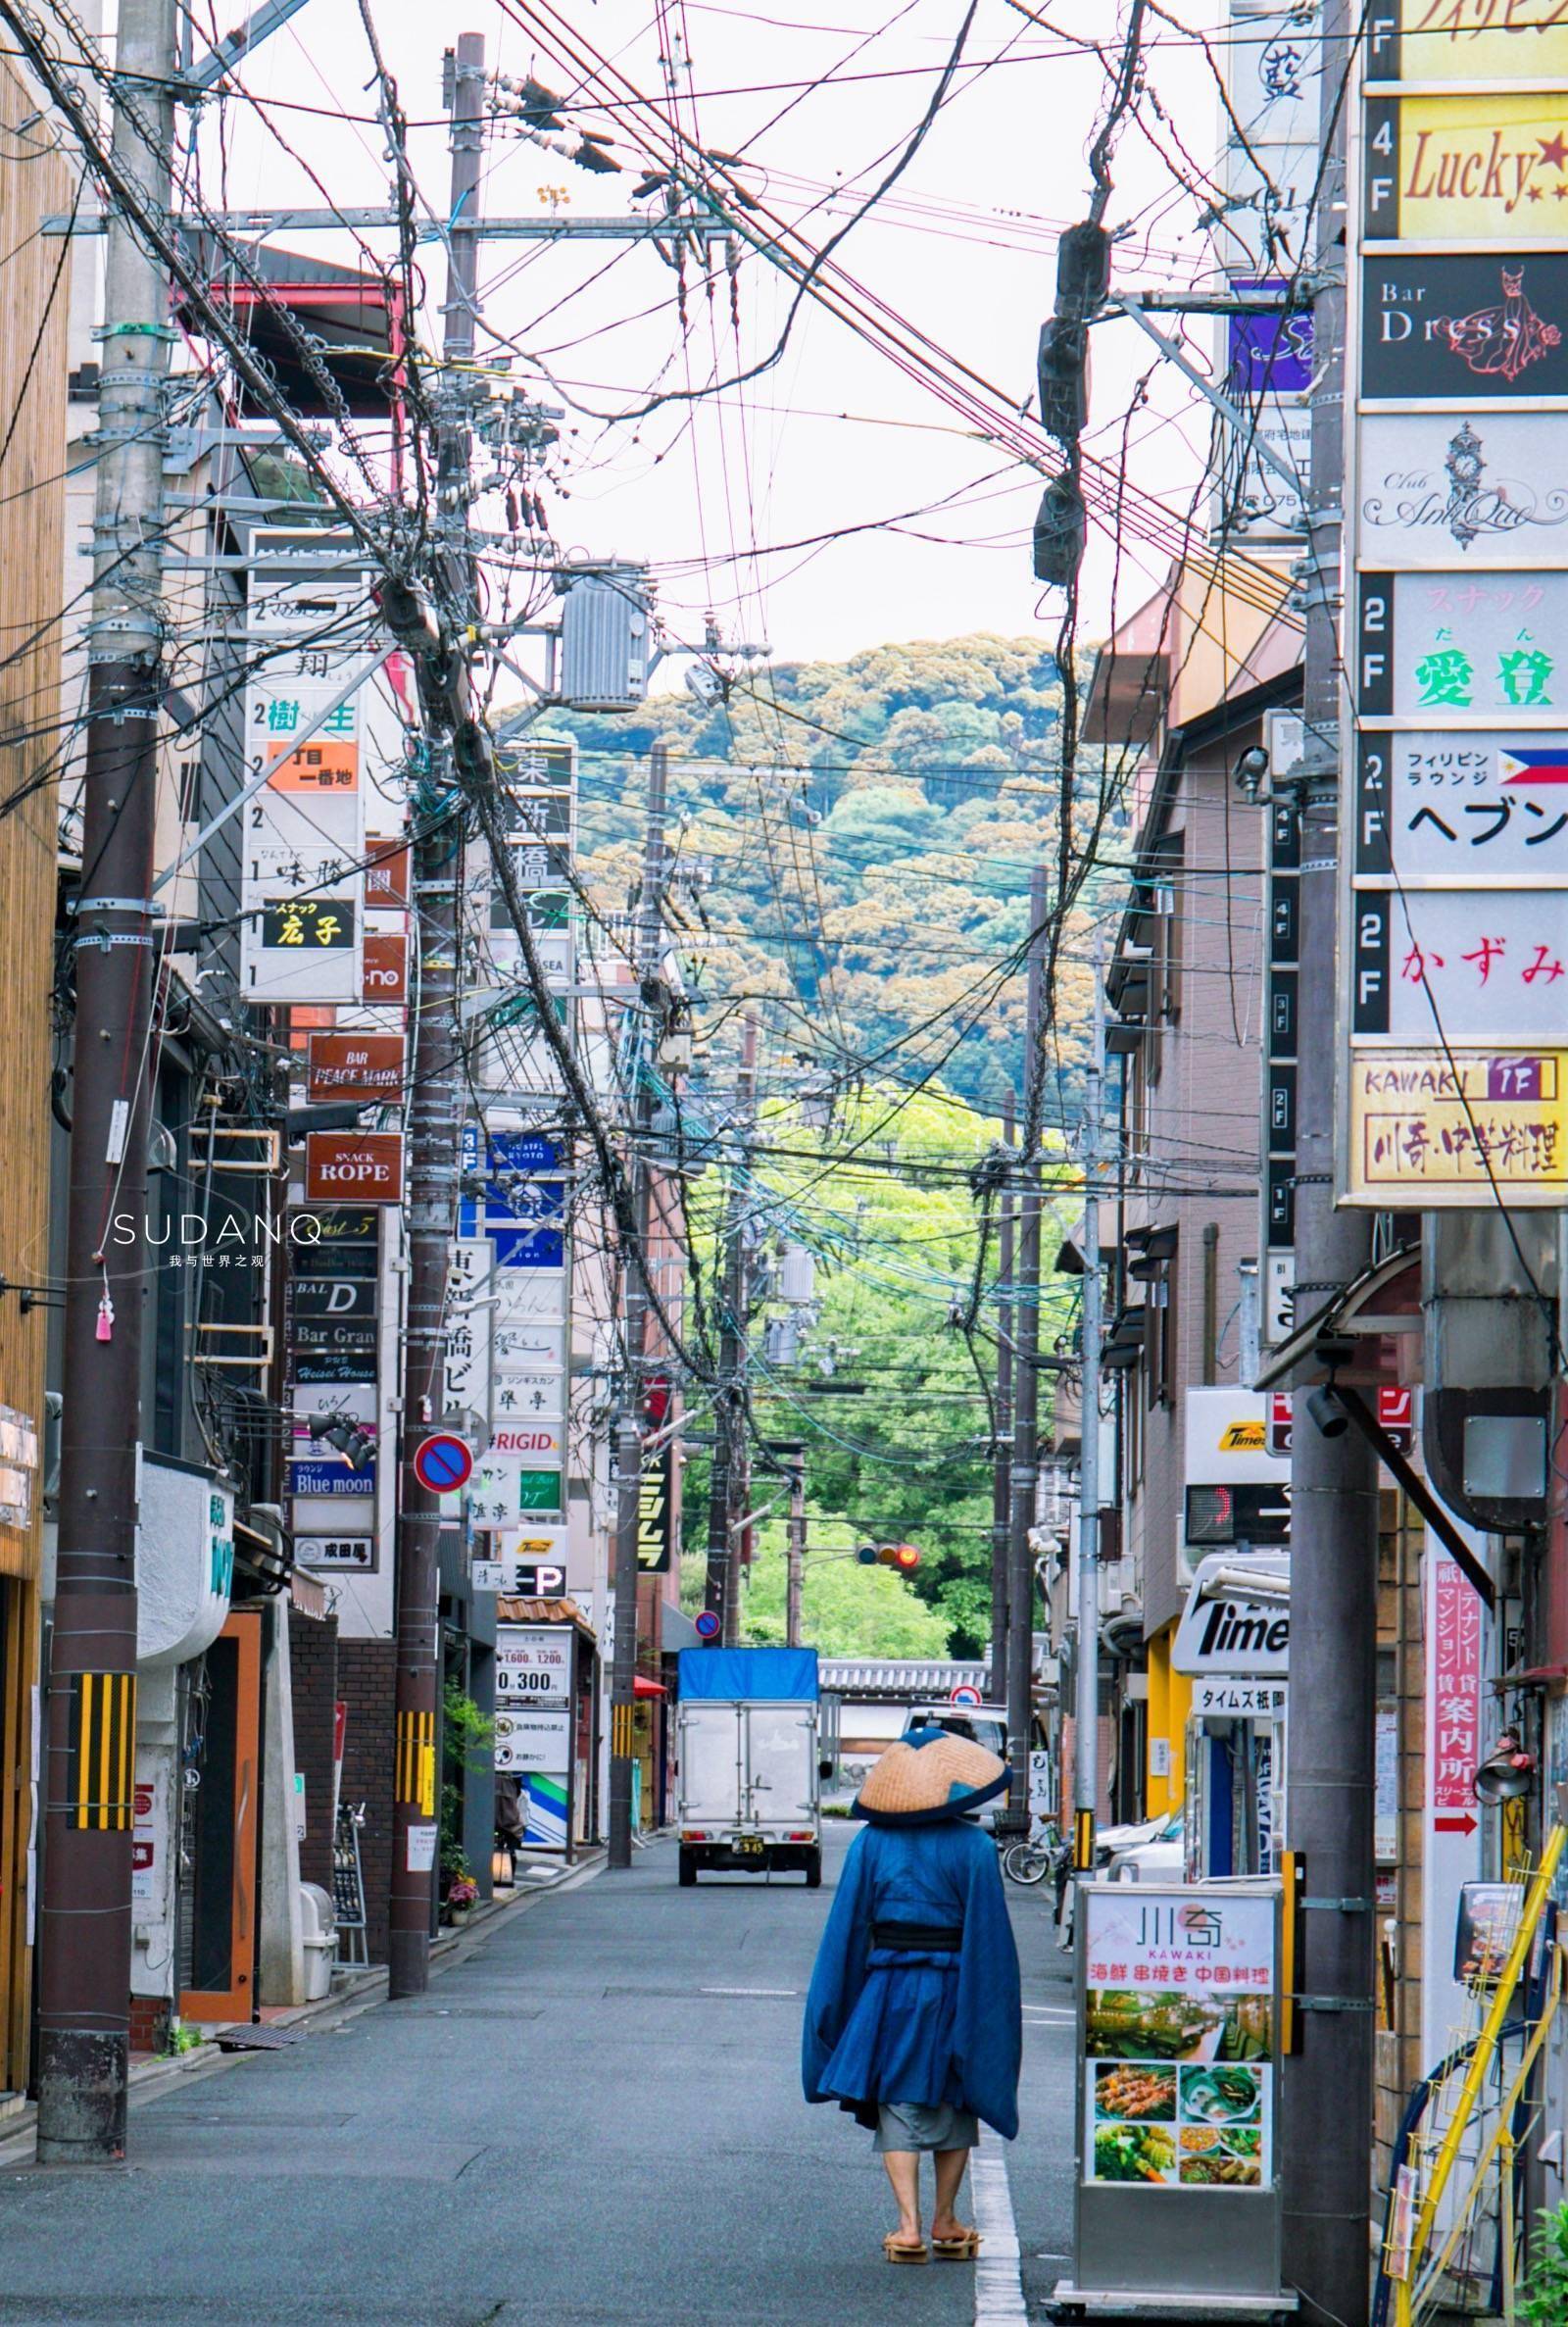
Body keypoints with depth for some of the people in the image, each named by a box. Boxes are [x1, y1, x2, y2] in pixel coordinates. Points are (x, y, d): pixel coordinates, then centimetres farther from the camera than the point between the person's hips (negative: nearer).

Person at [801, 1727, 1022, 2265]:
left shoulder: (872, 1843, -2)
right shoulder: (973, 1846, -7)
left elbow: (848, 1928, 0)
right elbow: (989, 1933, -7)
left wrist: (840, 2007, 7)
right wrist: (988, 2002, 0)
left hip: (889, 1987, 0)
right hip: (953, 1990, 0)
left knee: (896, 2106, 6)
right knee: (954, 2107, 15)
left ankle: (909, 2225, -5)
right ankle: (945, 2222, 20)